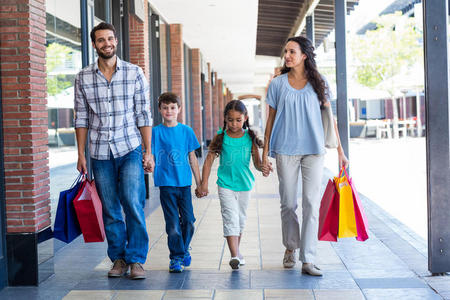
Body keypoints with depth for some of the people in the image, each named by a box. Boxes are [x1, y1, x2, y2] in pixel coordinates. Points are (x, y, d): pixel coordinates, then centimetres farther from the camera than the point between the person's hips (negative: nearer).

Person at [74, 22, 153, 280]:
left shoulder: (135, 73, 2)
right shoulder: (83, 78, 4)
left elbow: (144, 114, 2)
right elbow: (82, 118, 8)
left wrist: (148, 151, -2)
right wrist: (81, 154, 3)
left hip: (130, 149, -1)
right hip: (100, 153, 2)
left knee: (133, 204, -11)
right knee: (110, 210, 6)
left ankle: (136, 259, 0)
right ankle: (119, 259, 18)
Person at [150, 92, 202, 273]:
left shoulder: (186, 131, 7)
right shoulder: (156, 132, 2)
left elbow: (192, 158, 11)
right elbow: (151, 156, -1)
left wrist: (199, 183, 11)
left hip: (184, 183, 2)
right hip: (166, 183, -2)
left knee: (189, 220, 3)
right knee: (173, 223, -2)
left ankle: (184, 249, 27)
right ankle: (176, 257, 9)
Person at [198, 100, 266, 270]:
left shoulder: (250, 138, -1)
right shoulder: (221, 138, -4)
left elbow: (257, 163, 1)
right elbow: (209, 160, -2)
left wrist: (263, 167, -22)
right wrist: (204, 183, -6)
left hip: (244, 185, 2)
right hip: (226, 184, -2)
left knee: (241, 219, 15)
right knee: (230, 219, -12)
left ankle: (236, 251, 34)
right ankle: (234, 256, -17)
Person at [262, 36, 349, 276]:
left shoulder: (318, 83, 6)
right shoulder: (278, 84, 6)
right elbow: (271, 119, 9)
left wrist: (340, 151, 5)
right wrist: (265, 153, 5)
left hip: (314, 149, 0)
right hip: (286, 150, 1)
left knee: (311, 203, -7)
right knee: (288, 203, 6)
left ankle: (308, 260, -6)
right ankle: (290, 247, 29)